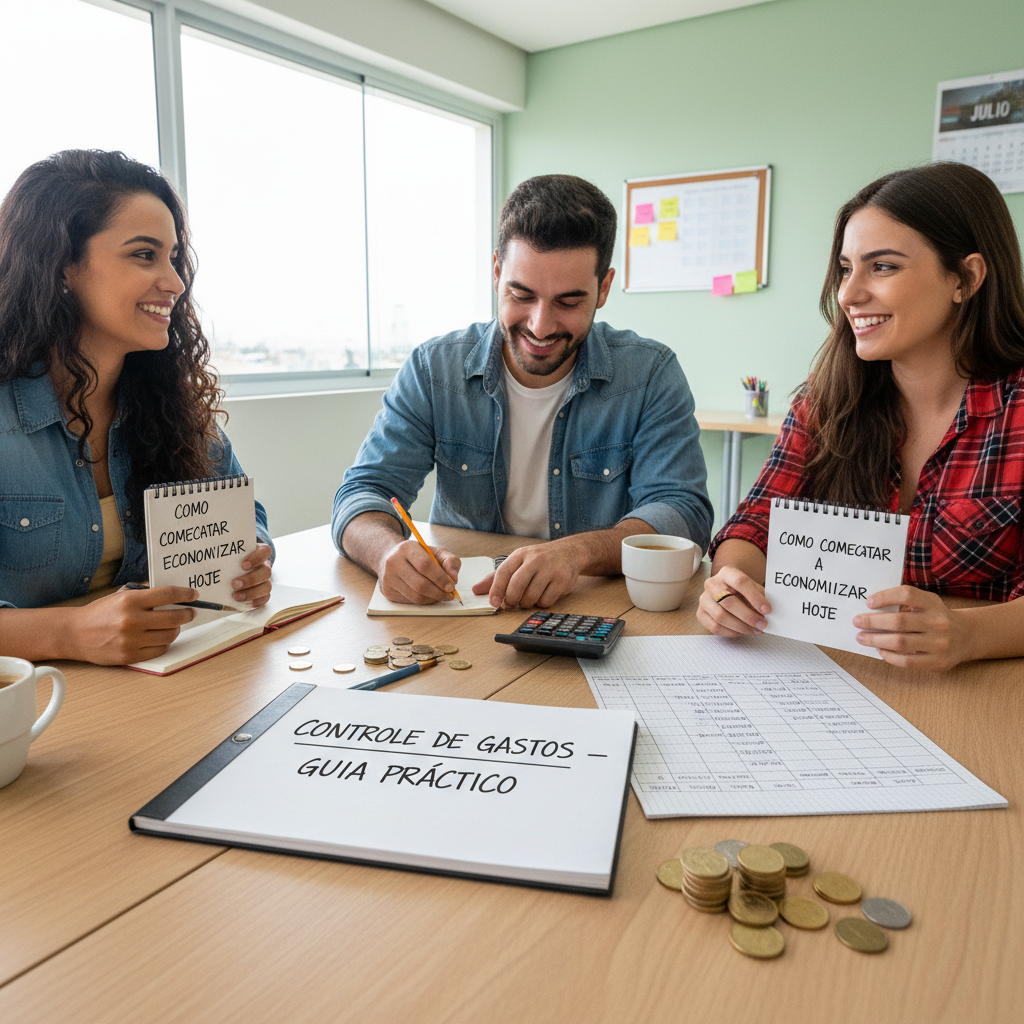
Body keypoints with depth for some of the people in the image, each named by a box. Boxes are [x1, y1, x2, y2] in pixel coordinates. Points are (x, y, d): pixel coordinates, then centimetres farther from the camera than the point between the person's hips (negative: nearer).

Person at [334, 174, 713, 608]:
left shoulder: (651, 374, -7)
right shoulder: (432, 369, -4)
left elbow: (683, 512, -14)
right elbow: (363, 493, -6)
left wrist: (579, 552, -35)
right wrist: (390, 551, -32)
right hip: (458, 614, 1)